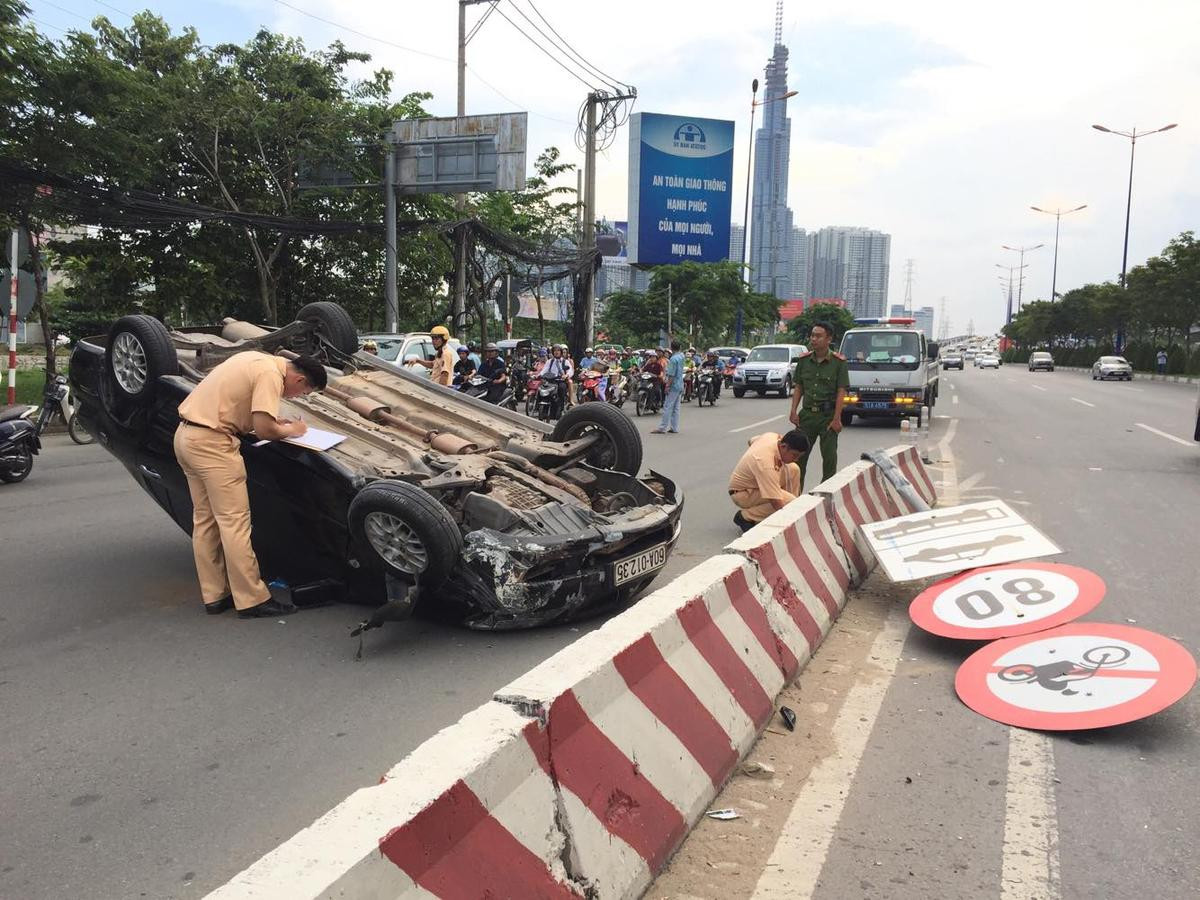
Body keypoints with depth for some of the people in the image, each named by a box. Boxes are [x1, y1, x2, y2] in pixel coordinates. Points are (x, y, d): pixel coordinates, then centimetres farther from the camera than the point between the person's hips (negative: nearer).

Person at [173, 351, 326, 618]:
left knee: (205, 520, 13)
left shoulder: (258, 360, 14)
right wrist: (290, 430, 0)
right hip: (210, 443, -10)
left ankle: (214, 595, 21)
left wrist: (273, 421, 13)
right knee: (234, 522, -6)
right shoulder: (271, 374, -14)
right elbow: (263, 429, -19)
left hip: (186, 435, 10)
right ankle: (253, 600, -2)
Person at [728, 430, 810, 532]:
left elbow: (751, 441, 13)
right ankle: (745, 517, -8)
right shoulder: (766, 464, -38)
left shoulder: (772, 436, -13)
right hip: (742, 494, -9)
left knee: (793, 469, -2)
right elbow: (777, 504, -39)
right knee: (789, 501, -26)